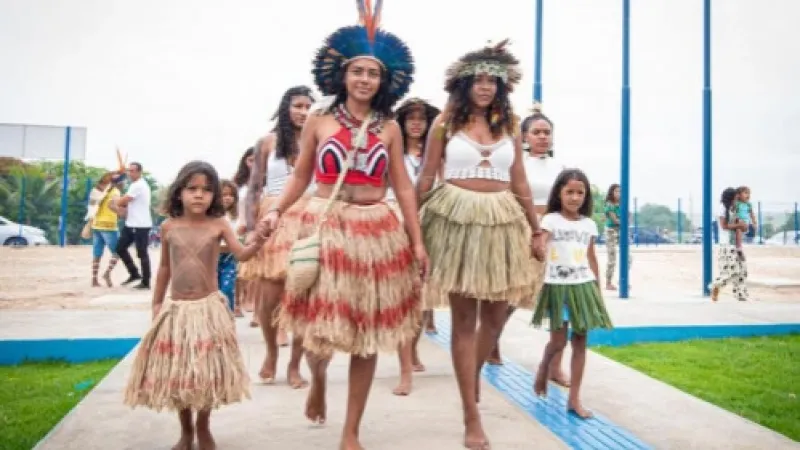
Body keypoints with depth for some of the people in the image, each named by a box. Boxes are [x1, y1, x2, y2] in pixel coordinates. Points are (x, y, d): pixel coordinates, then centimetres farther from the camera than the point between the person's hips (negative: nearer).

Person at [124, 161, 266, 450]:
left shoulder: (218, 225, -6)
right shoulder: (169, 227, 1)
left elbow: (241, 255, -17)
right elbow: (165, 267, 11)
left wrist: (257, 243, -38)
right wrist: (156, 303, 14)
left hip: (208, 308, -2)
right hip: (176, 309, 2)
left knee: (207, 371, 5)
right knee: (176, 372, 9)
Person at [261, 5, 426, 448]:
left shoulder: (389, 128, 8)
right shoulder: (318, 121, 5)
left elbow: (402, 186, 7)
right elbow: (300, 177, 7)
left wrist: (417, 241, 3)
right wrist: (275, 211, -10)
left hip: (376, 232, 2)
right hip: (324, 229, -1)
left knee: (368, 335, 4)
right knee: (320, 329, -3)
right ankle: (318, 380, 36)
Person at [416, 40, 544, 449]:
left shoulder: (509, 127, 12)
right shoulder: (446, 123, 2)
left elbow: (520, 185, 14)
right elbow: (426, 179, 1)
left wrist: (535, 230, 13)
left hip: (502, 222, 4)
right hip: (456, 220, -3)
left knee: (496, 312, 9)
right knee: (464, 317, 0)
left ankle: (474, 373, 40)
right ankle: (472, 417, 9)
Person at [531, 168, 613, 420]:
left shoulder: (589, 224, 9)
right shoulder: (550, 220, -4)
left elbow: (592, 259, 15)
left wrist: (598, 290, 14)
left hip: (583, 286, 4)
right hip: (557, 286, -4)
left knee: (580, 341, 4)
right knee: (558, 342, -3)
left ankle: (574, 399, 12)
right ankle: (543, 367, 32)